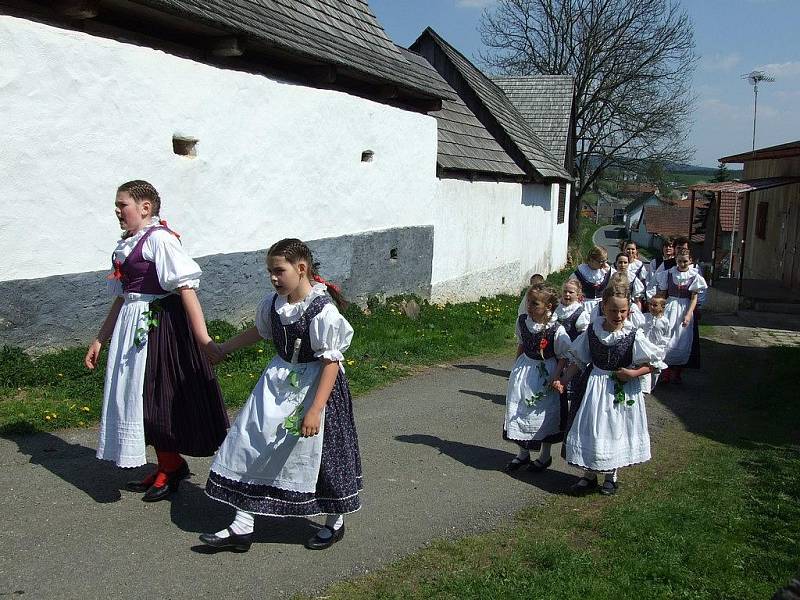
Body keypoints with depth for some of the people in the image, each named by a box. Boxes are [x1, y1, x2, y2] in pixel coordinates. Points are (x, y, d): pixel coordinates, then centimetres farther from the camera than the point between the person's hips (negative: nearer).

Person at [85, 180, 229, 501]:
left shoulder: (159, 238, -14)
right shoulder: (125, 246, 13)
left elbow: (185, 287, -22)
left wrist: (203, 338, -29)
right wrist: (100, 340, 24)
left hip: (159, 325, -9)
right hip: (132, 325, 9)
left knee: (155, 396, 1)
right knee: (135, 395, 14)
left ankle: (172, 466, 21)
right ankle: (166, 466, 28)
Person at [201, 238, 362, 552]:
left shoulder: (323, 311, -23)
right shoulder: (273, 303, -1)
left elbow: (331, 362, -23)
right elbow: (258, 331, 19)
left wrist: (315, 409, -26)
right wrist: (220, 350, 25)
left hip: (315, 386, -7)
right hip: (279, 382, 7)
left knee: (321, 454, 7)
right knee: (254, 443, 4)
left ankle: (335, 522, 33)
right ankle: (242, 527, 16)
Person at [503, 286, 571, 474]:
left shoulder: (557, 330, -21)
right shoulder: (522, 321, -6)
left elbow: (563, 358, -13)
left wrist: (554, 378, -20)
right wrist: (516, 367, 12)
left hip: (545, 374, -5)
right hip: (523, 372, 5)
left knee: (544, 414, 8)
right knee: (519, 411, 12)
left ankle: (545, 456, 30)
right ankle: (523, 453, 31)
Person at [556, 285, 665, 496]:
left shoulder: (634, 335, -15)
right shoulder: (592, 330, -8)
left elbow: (656, 362, -8)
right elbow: (578, 360, 3)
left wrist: (633, 373, -19)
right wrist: (563, 380, -2)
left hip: (623, 389, -1)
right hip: (597, 387, 1)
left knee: (618, 430, 11)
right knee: (592, 428, 3)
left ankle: (611, 475, 29)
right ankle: (589, 475, 19)